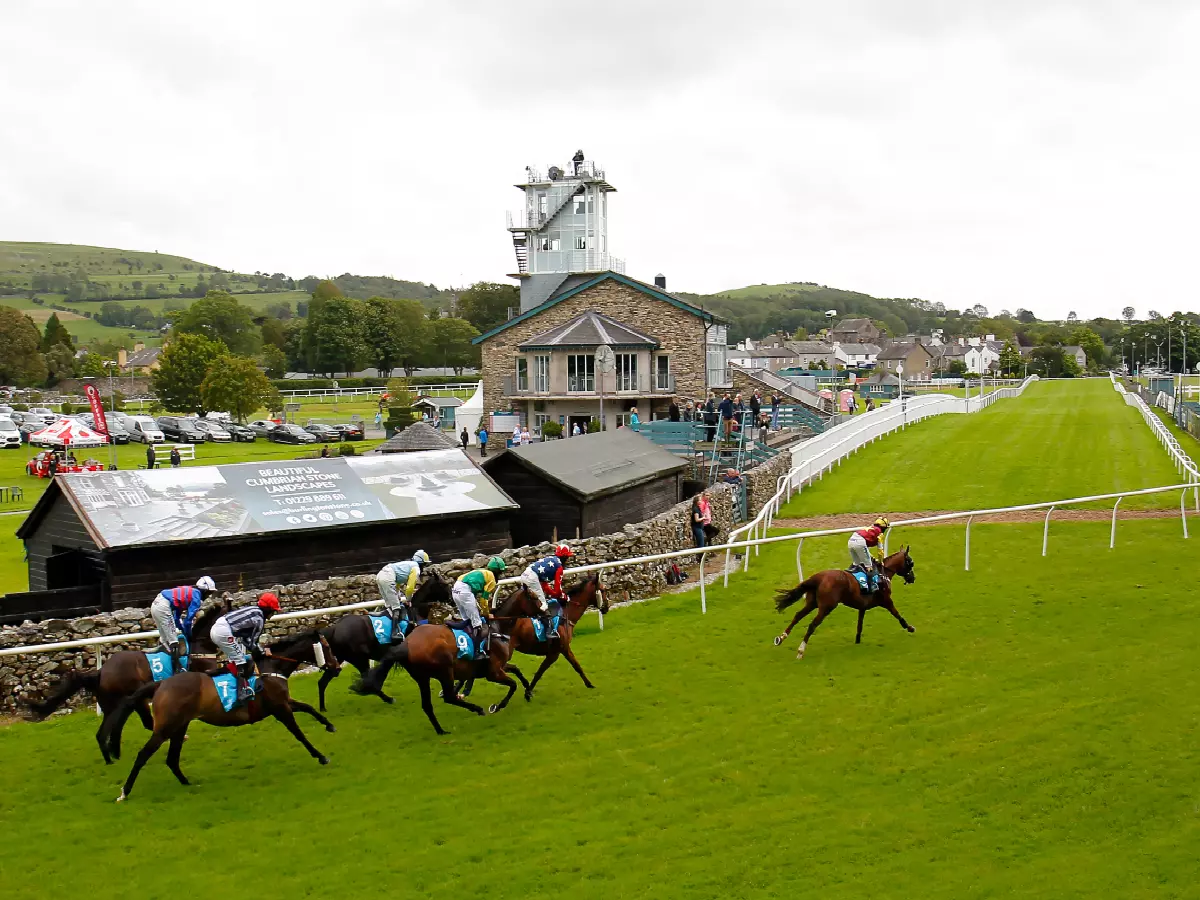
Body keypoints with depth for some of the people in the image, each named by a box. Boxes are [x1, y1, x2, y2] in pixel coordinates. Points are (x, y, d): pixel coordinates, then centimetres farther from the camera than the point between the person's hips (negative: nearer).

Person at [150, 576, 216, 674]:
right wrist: (188, 635, 8)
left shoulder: (188, 592, 24)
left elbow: (177, 615, 29)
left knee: (164, 639, 19)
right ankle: (177, 668, -4)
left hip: (155, 604, 10)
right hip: (163, 606, -10)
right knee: (173, 640, -4)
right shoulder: (196, 597, -2)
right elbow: (188, 619, -5)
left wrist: (183, 630, 29)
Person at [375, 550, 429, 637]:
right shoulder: (416, 568, 6)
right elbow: (410, 587, 5)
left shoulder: (408, 564, 31)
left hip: (380, 575, 9)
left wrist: (397, 595, 43)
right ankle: (395, 632, -17)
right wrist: (408, 599, 21)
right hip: (388, 578, -9)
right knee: (396, 607, -9)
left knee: (389, 605, 20)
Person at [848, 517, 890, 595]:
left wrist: (871, 556, 39)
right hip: (860, 542, -8)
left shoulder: (870, 529, 34)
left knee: (856, 564, 23)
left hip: (850, 541, 8)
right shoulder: (879, 532, 14)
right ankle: (872, 585, -7)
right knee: (868, 565, 0)